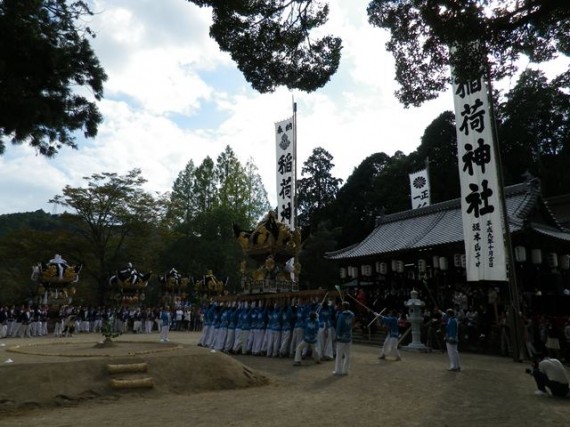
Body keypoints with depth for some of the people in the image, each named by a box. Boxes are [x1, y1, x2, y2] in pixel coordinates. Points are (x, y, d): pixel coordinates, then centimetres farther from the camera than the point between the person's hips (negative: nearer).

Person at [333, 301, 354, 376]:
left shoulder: (341, 315, -16)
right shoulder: (352, 315, -1)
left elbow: (338, 327, -13)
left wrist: (338, 336, -4)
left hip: (341, 338, -4)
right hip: (349, 337, 4)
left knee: (339, 355, 5)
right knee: (347, 355, 12)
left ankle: (338, 370, 10)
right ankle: (345, 370, 16)